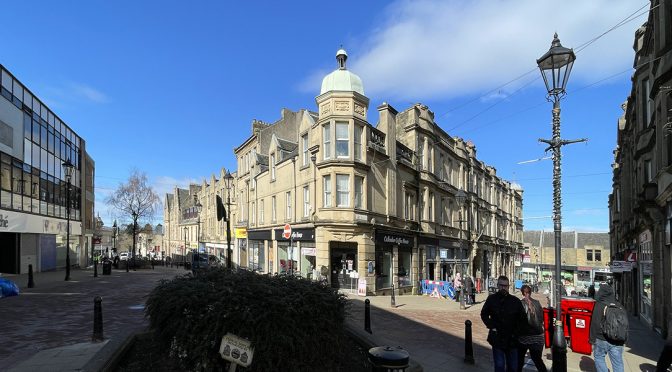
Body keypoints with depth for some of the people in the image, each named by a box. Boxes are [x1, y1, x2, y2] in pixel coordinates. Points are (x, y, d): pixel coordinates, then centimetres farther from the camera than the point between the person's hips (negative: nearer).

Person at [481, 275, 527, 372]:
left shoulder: (515, 301, -4)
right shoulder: (491, 299, -3)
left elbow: (523, 319, 7)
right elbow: (484, 314, 9)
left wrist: (516, 330, -2)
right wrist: (491, 326, -2)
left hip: (512, 339, 1)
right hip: (497, 338, -1)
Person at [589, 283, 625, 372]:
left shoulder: (599, 306, -11)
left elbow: (595, 323, -12)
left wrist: (593, 339, -5)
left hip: (602, 339, -4)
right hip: (618, 340, 5)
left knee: (598, 357, 13)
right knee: (618, 362, 9)